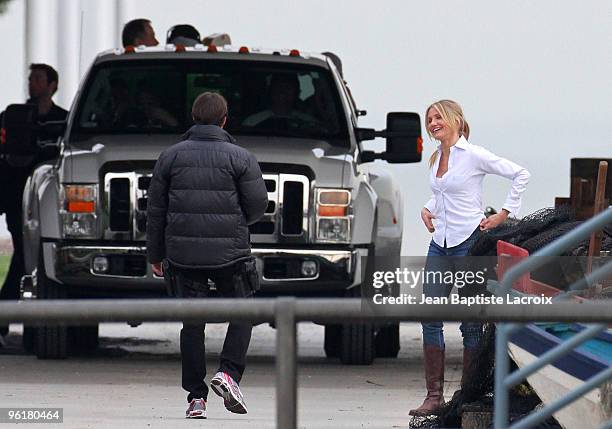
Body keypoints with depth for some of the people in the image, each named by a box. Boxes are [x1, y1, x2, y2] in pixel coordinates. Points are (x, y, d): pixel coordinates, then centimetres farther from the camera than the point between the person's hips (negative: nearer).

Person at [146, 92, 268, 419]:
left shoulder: (171, 157, 4)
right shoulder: (240, 158, -3)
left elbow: (155, 211, 7)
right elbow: (258, 206, -3)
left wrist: (155, 255, 15)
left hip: (183, 253, 2)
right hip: (230, 252, -2)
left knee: (192, 322, 5)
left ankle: (196, 397, 4)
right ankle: (229, 372, -7)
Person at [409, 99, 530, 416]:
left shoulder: (474, 156, -8)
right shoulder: (435, 158, 13)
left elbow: (520, 175, -8)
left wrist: (504, 214, -9)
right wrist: (428, 210, 12)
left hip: (469, 242, -7)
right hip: (440, 244, 7)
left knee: (470, 322, -1)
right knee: (430, 318, -1)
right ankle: (434, 394, 1)